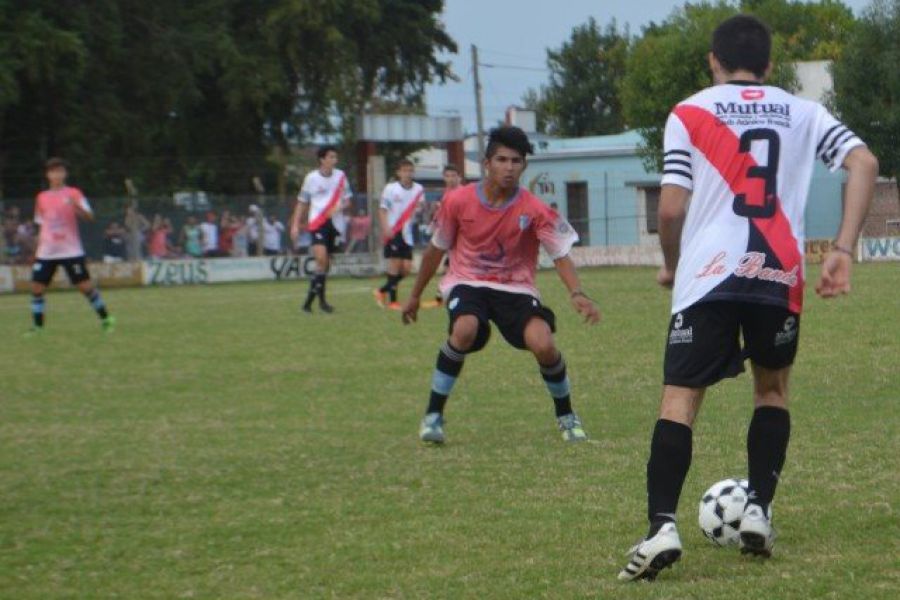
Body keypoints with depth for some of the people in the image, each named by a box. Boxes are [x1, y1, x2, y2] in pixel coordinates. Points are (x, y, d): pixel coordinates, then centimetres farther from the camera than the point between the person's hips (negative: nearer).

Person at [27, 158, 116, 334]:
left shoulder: (73, 194, -1)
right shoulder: (42, 198, 11)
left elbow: (89, 217, -13)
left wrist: (76, 206, -31)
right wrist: (39, 246, 14)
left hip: (71, 251, -4)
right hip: (46, 253, 4)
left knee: (85, 285, -5)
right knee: (36, 288, -4)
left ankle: (105, 319, 8)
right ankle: (37, 326, 5)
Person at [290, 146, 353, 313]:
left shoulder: (340, 176, 5)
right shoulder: (311, 178, -2)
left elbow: (347, 199, 12)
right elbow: (302, 203, 6)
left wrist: (340, 207, -11)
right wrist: (295, 225, 1)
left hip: (334, 222, 4)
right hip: (317, 222, -4)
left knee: (326, 263, 6)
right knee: (321, 257, -21)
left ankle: (310, 299, 18)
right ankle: (321, 299, -14)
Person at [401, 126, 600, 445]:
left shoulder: (534, 210, -13)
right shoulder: (458, 201, -9)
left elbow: (560, 254, -15)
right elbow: (437, 249, 5)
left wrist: (577, 294, -34)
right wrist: (415, 296, 14)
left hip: (515, 287, 0)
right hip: (467, 283, 0)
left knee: (543, 344, -24)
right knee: (465, 329, -34)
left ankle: (566, 416, 6)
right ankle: (433, 416, -18)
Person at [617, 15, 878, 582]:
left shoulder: (689, 114, 6)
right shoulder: (803, 113, 14)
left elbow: (671, 208, -2)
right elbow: (864, 163, 1)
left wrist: (672, 266, 16)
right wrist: (843, 250, 0)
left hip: (708, 276, -2)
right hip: (780, 277, 2)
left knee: (680, 400, -1)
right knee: (773, 388, 24)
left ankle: (663, 527, -18)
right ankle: (759, 513, 13)